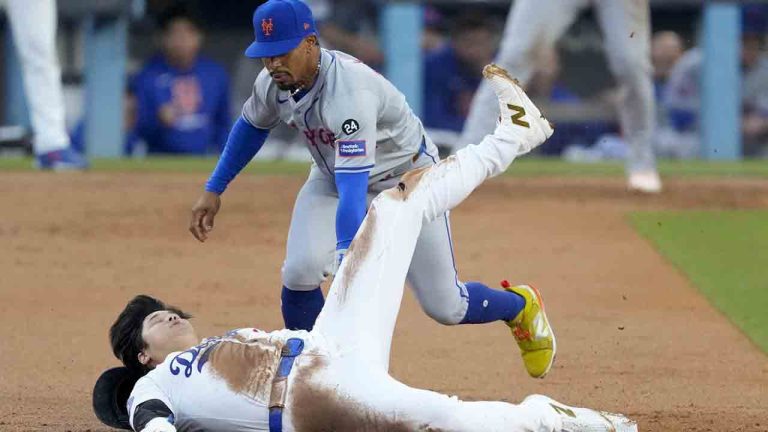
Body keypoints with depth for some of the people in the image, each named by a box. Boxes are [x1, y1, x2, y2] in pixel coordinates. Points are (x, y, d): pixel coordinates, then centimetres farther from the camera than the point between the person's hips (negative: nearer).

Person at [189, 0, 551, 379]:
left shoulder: (350, 90, -40)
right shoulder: (273, 83, -17)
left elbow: (353, 186, -47)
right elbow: (252, 126, 8)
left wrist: (346, 258, -55)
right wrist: (213, 190, 6)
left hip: (408, 180, -5)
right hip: (333, 179, 5)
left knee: (445, 306, 0)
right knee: (300, 271, -22)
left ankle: (519, 307, 33)